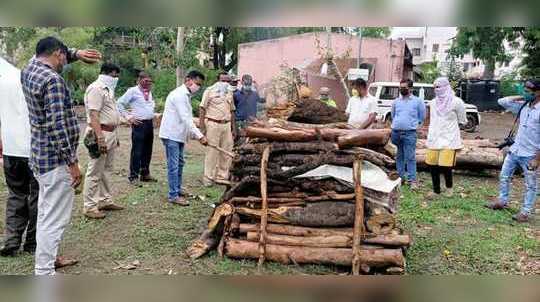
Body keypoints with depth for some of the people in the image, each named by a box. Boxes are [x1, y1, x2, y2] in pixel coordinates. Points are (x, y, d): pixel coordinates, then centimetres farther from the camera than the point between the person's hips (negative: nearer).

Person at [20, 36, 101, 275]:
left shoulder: (29, 69, 8)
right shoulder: (52, 79, -19)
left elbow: (49, 53, 29)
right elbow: (57, 126, -24)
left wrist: (76, 54, 12)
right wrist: (72, 162, -20)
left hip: (40, 156, 10)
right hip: (55, 159, -10)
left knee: (46, 213, 21)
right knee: (54, 219, -4)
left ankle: (47, 259, 35)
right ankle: (44, 272, 3)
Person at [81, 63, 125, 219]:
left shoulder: (107, 89, 18)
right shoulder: (96, 88, -13)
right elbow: (93, 115, -21)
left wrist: (114, 135, 21)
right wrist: (100, 138, -26)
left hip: (111, 134, 10)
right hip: (100, 133, -10)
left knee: (106, 170, 16)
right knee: (95, 172, -4)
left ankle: (105, 201, 26)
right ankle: (90, 207, 2)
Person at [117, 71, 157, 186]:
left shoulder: (149, 92, 16)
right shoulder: (133, 91, -6)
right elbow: (119, 103, -7)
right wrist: (128, 117, -9)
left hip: (150, 124, 7)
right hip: (139, 124, -7)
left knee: (147, 151, 13)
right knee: (137, 152, -5)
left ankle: (145, 174, 24)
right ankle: (133, 177, 3)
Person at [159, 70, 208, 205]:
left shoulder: (186, 95, 15)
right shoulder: (179, 95, -18)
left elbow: (188, 118, 17)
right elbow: (185, 118, -25)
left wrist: (194, 134, 8)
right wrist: (199, 136, -26)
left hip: (179, 134, 10)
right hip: (171, 134, -10)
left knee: (179, 163, 16)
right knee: (173, 165, -7)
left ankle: (178, 190, 28)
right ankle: (173, 195, -2)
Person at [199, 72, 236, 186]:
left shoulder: (230, 92, 15)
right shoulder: (210, 91, -1)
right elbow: (202, 109, -4)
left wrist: (233, 128, 14)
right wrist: (202, 126, -12)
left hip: (226, 125, 5)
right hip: (213, 124, -5)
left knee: (226, 153, 6)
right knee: (212, 152, -2)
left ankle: (222, 177, 17)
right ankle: (208, 178, 8)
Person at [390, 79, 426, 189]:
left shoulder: (417, 101, 2)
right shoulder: (396, 102, 12)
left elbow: (422, 117, 10)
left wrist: (413, 124, 9)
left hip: (410, 133, -4)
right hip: (396, 132, 4)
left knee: (410, 157, -8)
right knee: (399, 157, 11)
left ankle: (412, 180, -6)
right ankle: (400, 177, 20)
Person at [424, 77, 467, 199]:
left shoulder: (456, 102, -5)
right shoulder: (433, 103, 12)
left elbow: (462, 121, 7)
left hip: (449, 139, -5)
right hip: (434, 139, 5)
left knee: (445, 166, -10)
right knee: (432, 164, 2)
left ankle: (449, 187, 17)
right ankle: (436, 190, 18)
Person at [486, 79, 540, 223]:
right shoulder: (523, 106, 2)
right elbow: (502, 101, 9)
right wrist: (521, 98, -3)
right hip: (514, 151, 7)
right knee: (504, 177, 16)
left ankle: (526, 212, 17)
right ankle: (502, 201, 32)